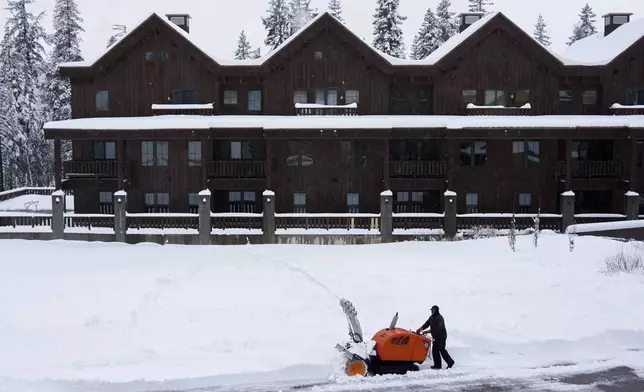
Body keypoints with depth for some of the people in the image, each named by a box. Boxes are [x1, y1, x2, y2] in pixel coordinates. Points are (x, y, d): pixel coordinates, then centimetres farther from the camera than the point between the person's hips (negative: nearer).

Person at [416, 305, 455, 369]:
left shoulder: (439, 318, -18)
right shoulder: (431, 317, 9)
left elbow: (436, 328, -26)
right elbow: (426, 324, 4)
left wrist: (426, 331, -29)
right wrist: (420, 329, -12)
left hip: (441, 337, -8)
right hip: (435, 337, 8)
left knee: (442, 350, -10)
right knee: (435, 350, 3)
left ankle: (450, 362, 4)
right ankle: (437, 365, 6)